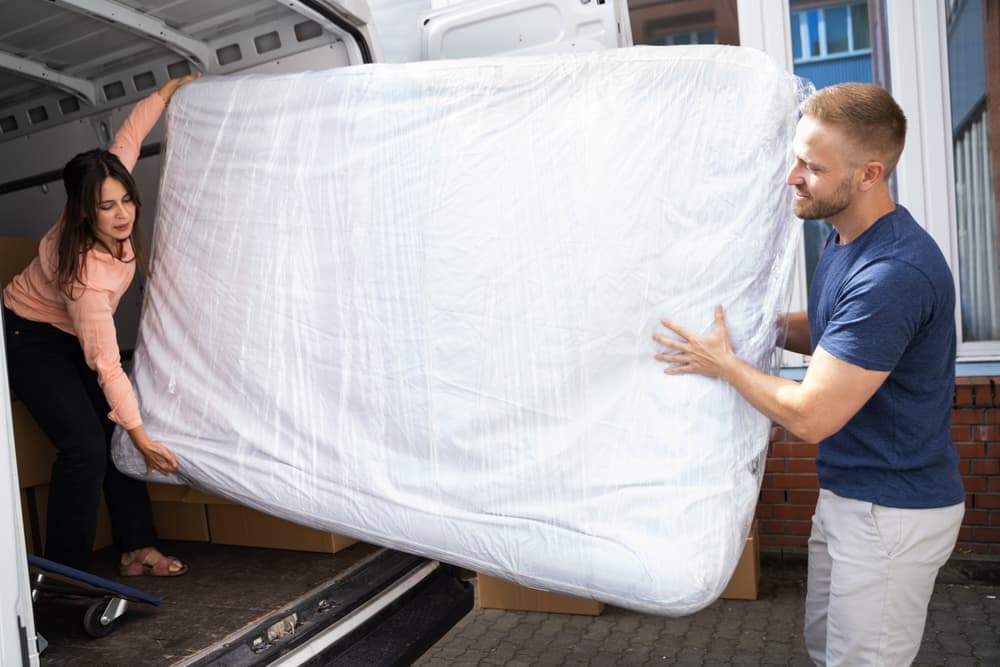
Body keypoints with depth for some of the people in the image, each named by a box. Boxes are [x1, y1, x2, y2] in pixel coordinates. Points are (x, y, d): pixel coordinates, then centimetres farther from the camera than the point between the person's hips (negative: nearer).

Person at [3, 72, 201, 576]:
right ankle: (65, 573, -6)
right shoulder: (85, 272, -37)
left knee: (115, 434, -1)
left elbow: (129, 134, -4)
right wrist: (141, 436, -28)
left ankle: (137, 549, 5)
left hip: (73, 336, 8)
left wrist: (172, 88, 5)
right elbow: (106, 364, -33)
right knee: (86, 446, -19)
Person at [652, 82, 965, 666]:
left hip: (892, 512, -9)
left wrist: (723, 362, -13)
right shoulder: (848, 239, 3)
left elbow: (809, 416, -26)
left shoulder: (895, 274, -29)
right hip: (849, 493, 9)